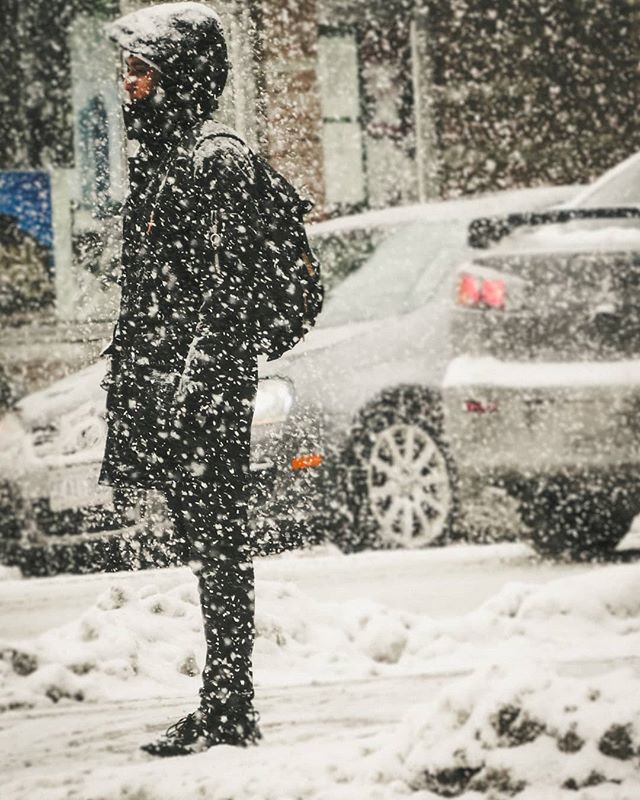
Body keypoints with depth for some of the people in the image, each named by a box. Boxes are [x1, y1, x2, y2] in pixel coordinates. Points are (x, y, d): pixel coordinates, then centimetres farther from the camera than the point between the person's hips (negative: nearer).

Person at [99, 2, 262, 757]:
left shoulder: (215, 158, -10)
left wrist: (191, 381, -21)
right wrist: (132, 387, 18)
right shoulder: (159, 158, 17)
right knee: (202, 545, 11)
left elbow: (225, 287, -17)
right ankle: (223, 707, 16)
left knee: (216, 545, -6)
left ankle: (227, 710, -3)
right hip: (164, 390, 9)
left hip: (206, 390, -9)